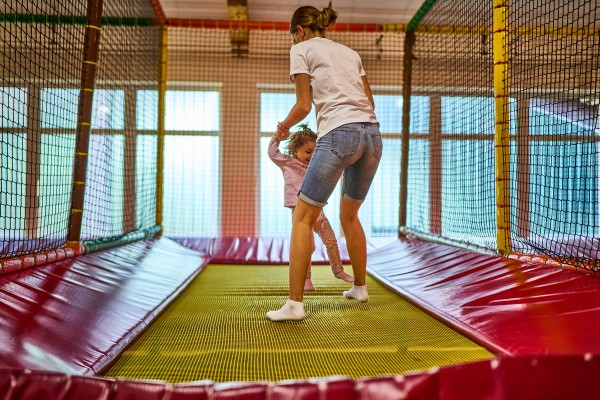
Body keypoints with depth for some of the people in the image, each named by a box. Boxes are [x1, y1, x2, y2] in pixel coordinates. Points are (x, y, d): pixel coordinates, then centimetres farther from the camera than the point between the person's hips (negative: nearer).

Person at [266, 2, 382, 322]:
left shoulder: (301, 49, 10)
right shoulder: (350, 52, 26)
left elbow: (304, 105, 3)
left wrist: (283, 126, 20)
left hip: (338, 134, -6)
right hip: (372, 134, 7)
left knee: (302, 218, -1)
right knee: (349, 215, 23)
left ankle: (294, 303, -7)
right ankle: (359, 288, 32)